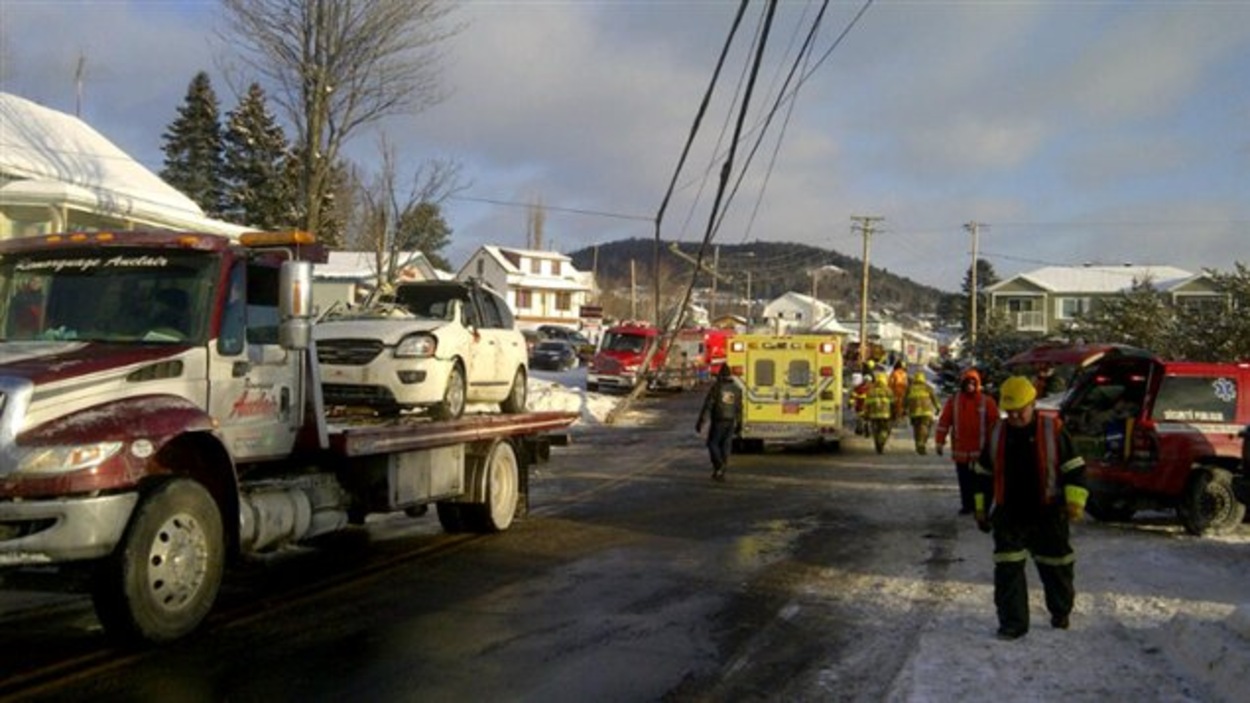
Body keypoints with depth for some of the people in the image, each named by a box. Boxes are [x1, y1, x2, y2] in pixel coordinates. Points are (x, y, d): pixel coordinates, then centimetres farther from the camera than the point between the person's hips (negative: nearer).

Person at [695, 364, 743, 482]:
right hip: (731, 422, 4)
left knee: (713, 443, 8)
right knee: (725, 446, 8)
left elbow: (707, 406, -12)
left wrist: (700, 422, -9)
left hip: (718, 421, -4)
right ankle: (721, 473, 8)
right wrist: (739, 424, 18)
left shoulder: (716, 387, -9)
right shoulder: (736, 389, 6)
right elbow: (739, 409, 9)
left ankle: (719, 465, -13)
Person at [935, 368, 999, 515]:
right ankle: (966, 505, 18)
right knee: (964, 480, 8)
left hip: (980, 449, -1)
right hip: (960, 449, 1)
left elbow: (994, 424, -1)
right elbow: (944, 422, 1)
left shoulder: (987, 402, -2)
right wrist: (940, 442, -4)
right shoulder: (953, 401, 2)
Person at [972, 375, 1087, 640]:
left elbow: (1074, 467, -4)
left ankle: (1061, 612, 35)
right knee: (1007, 569, -3)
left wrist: (1075, 501, -12)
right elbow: (984, 474, 14)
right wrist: (982, 508, 13)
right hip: (1008, 517, 3)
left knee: (1055, 566, 12)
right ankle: (1012, 622, 4)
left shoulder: (1052, 430, -7)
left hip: (1048, 515, -2)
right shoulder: (998, 434, 5)